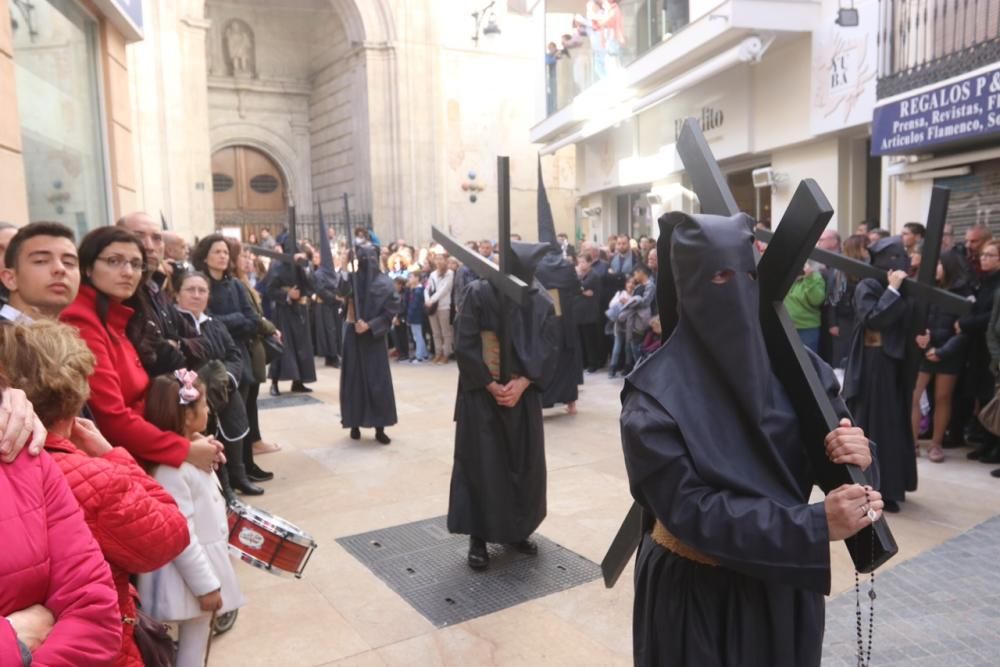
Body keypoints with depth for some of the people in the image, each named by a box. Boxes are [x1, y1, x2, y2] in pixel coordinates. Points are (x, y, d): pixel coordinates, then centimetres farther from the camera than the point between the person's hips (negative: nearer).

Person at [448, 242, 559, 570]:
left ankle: (517, 530, 27)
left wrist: (521, 383, -17)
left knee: (525, 462, 9)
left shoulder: (541, 301, -4)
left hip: (523, 393, 3)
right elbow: (465, 346, -12)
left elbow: (550, 348, -4)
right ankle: (478, 537, 13)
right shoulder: (479, 294, -12)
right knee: (482, 463, 0)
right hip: (482, 392, -3)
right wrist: (491, 386, -17)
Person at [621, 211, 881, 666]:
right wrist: (816, 524, -28)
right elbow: (688, 509, -24)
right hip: (693, 590, -4)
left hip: (784, 585, 4)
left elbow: (837, 450, -3)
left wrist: (858, 456, -26)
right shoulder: (654, 396, -21)